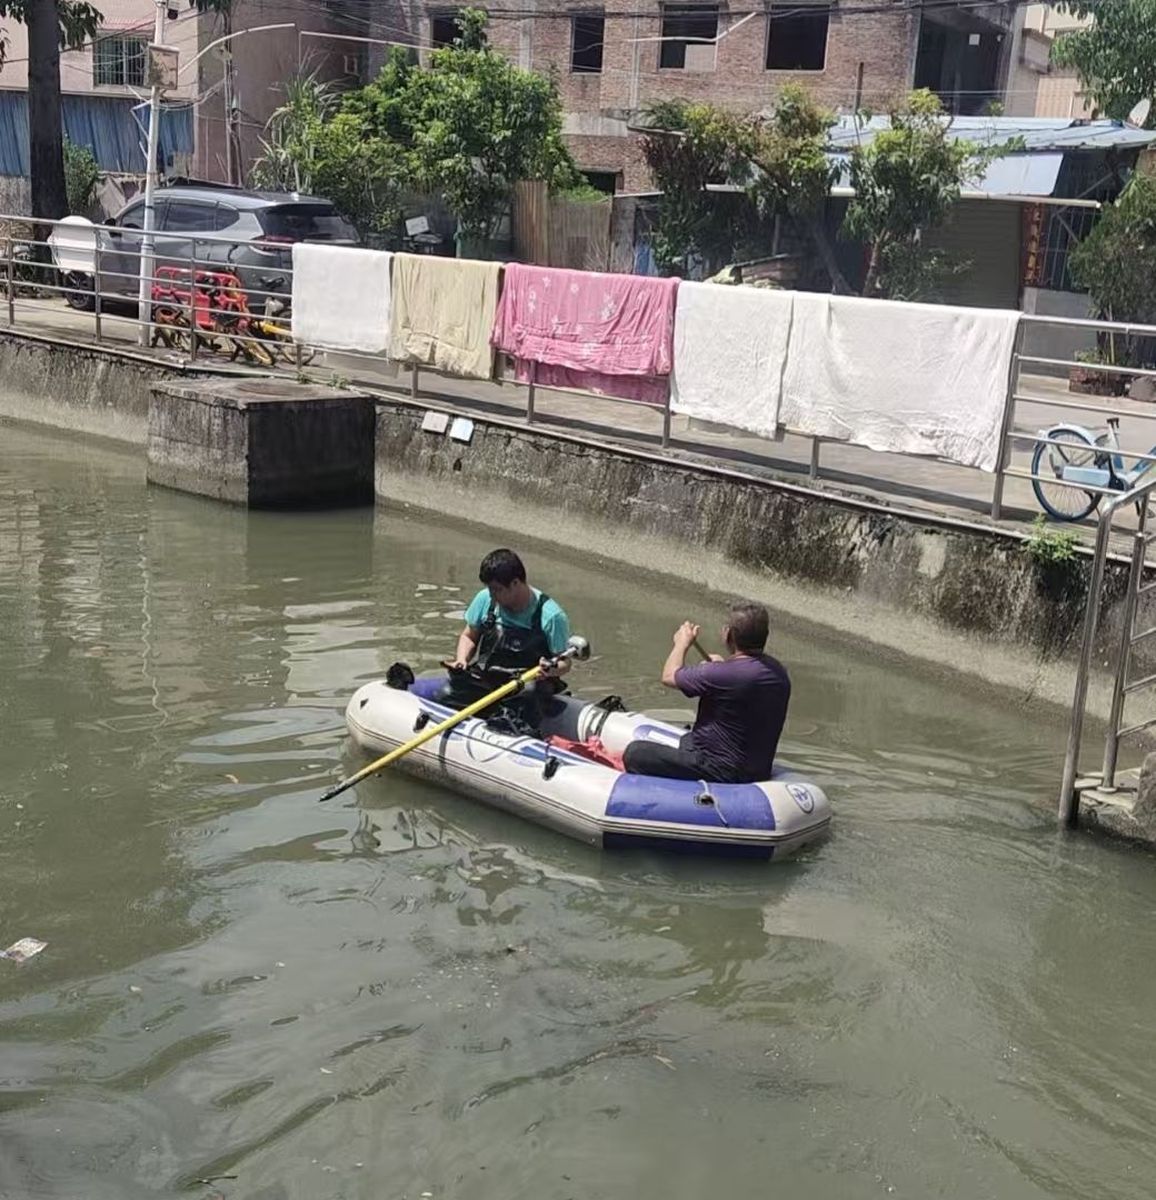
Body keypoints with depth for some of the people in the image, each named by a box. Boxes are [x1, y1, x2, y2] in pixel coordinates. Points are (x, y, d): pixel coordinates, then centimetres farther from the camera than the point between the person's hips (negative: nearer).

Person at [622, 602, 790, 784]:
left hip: (722, 773, -9)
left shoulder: (721, 675, -26)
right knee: (686, 740, 36)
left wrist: (682, 643, 9)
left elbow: (669, 676, -8)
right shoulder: (779, 672, -1)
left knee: (635, 753, -3)